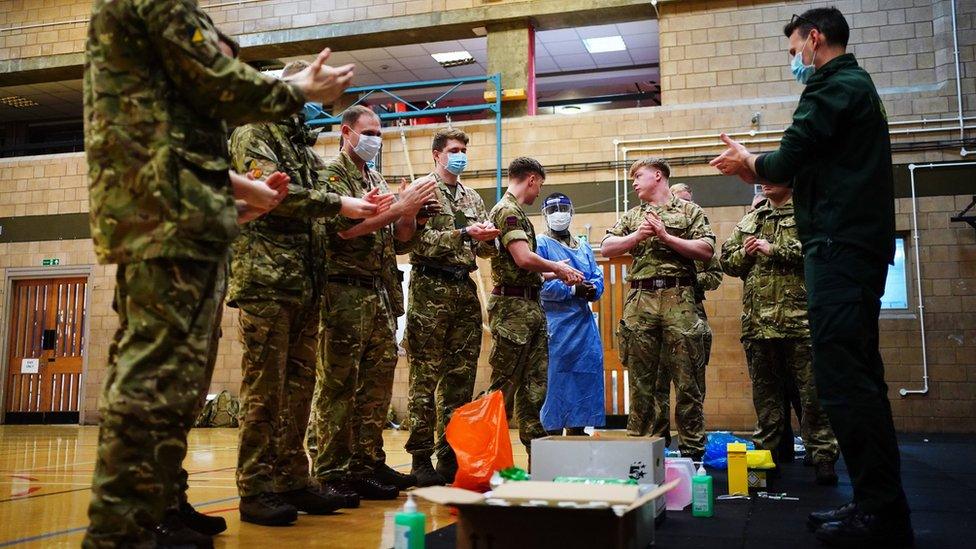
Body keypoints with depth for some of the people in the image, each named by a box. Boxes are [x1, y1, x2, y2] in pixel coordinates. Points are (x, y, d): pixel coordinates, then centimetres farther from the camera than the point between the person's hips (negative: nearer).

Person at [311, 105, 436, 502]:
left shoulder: (377, 181, 21)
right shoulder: (331, 174, -2)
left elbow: (401, 237, 18)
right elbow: (344, 227, -16)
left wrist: (409, 211, -3)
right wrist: (399, 208, -16)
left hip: (381, 293, 8)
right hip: (345, 293, -8)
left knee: (377, 381, 8)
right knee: (337, 384, -5)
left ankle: (368, 464, 16)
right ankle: (330, 472, 1)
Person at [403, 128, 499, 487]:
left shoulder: (472, 197, 19)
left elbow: (486, 249, 17)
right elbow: (420, 239, -12)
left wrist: (487, 238, -5)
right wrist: (463, 234, -17)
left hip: (466, 291, 6)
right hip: (431, 289, -6)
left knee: (461, 379, 6)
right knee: (425, 379, -4)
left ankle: (450, 456, 14)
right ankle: (421, 458, 3)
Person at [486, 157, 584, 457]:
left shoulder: (516, 212, 19)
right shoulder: (507, 210, -11)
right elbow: (524, 258, -21)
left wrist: (556, 273, 20)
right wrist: (557, 267, -6)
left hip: (531, 307, 10)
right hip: (513, 306, -10)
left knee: (535, 384, 11)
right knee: (503, 384, -4)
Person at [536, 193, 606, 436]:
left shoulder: (583, 246, 20)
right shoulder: (540, 244, 0)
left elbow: (598, 277, 12)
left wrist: (593, 289, -11)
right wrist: (574, 290, -15)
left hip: (584, 323, 6)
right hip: (556, 324, -6)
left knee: (585, 377, 5)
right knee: (556, 379, -7)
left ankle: (577, 431, 14)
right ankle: (553, 434, -2)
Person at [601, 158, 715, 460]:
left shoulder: (689, 211, 9)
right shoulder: (632, 216, 20)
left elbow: (706, 250, -2)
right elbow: (606, 248, 11)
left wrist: (666, 236, -8)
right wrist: (637, 236, -4)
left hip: (679, 300, -3)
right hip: (640, 300, 3)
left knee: (686, 378, -2)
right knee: (641, 379, 5)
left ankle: (692, 449, 6)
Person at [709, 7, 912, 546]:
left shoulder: (833, 86, -7)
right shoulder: (858, 86, 25)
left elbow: (789, 161, -12)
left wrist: (751, 164, 7)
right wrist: (759, 168, 21)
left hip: (839, 248, -11)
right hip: (860, 245, 11)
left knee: (842, 379, -12)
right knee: (858, 378, 12)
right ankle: (880, 506, 17)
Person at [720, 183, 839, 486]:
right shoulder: (749, 221, 20)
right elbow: (727, 259, 21)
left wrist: (774, 249, -11)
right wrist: (745, 253, -1)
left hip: (801, 319, -5)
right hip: (758, 321, 5)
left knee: (812, 392, -3)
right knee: (765, 393, 10)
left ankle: (823, 457, 5)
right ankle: (767, 454, 18)